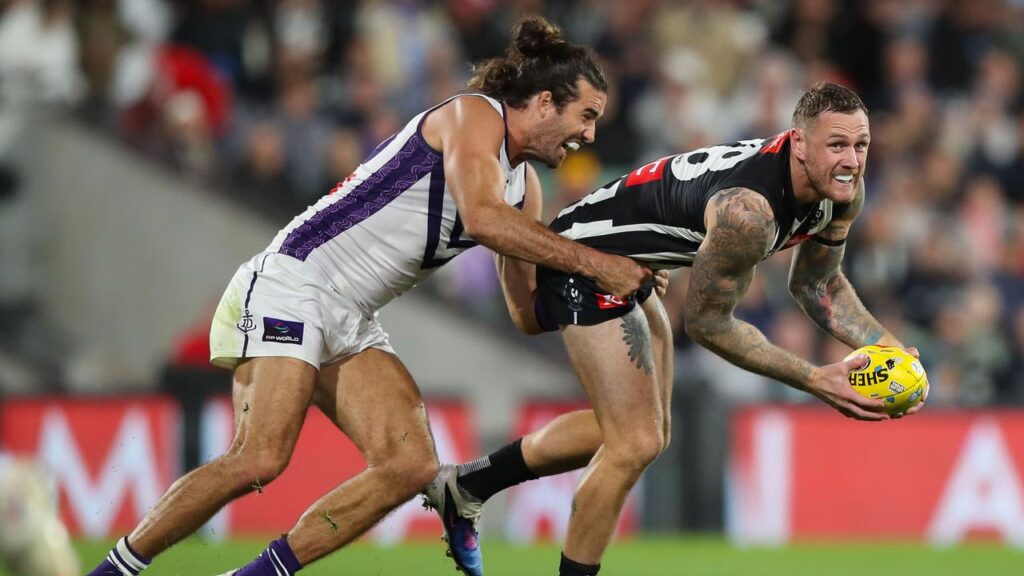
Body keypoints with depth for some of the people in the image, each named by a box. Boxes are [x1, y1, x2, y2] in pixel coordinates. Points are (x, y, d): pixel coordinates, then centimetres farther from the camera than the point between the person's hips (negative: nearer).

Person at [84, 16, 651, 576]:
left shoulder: (523, 185, 18)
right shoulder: (474, 115, -9)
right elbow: (482, 218, -27)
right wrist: (593, 263, -25)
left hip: (351, 322, 9)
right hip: (293, 283, -9)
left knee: (411, 466, -8)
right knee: (259, 461, -22)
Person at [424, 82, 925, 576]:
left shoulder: (842, 190, -11)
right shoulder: (747, 211, -37)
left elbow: (815, 284, 7)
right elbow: (706, 322, -25)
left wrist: (884, 347, -9)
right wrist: (814, 380, -27)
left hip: (629, 268, 10)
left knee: (636, 433, 21)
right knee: (637, 444, -12)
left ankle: (465, 486, 33)